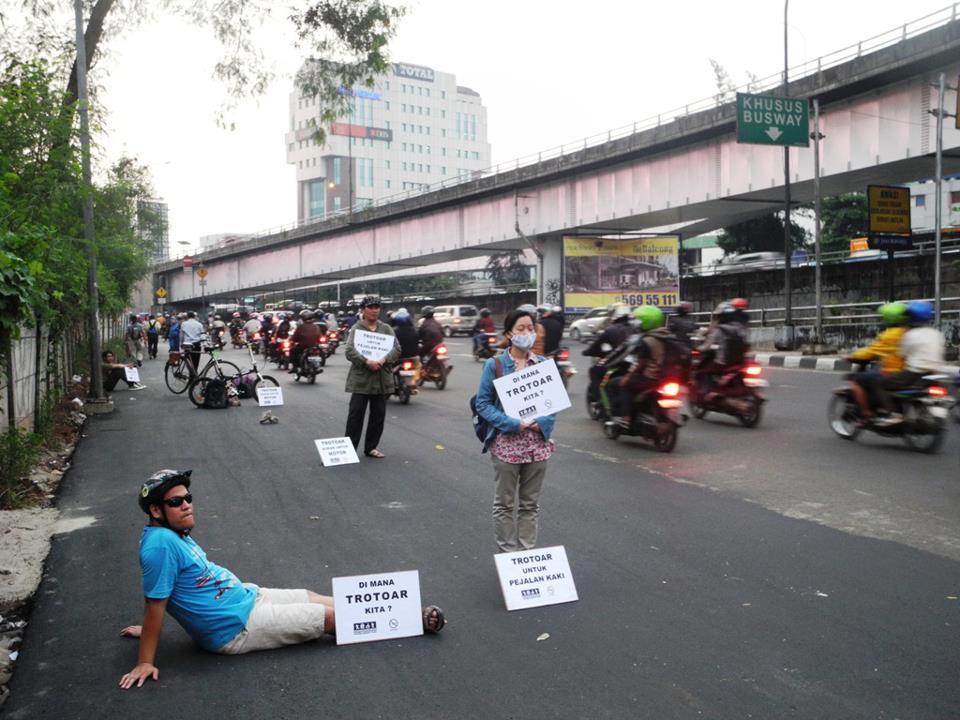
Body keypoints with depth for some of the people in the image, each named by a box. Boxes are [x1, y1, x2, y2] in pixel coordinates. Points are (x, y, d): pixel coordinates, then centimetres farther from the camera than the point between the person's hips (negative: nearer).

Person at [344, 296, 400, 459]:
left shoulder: (386, 329, 11)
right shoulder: (356, 329, 1)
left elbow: (396, 348, 1)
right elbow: (349, 351, -11)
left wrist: (383, 360, -18)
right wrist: (367, 362, -26)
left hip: (382, 379, 4)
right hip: (361, 379, -4)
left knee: (378, 414, 9)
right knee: (356, 414, -3)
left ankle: (371, 447, 21)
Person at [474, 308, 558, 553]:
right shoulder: (495, 365, -4)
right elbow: (483, 403, -6)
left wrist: (542, 422, -12)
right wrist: (513, 424, -17)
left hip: (537, 443, 3)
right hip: (506, 443, -3)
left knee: (530, 505, 12)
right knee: (505, 505, 6)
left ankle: (528, 554, 22)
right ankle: (507, 555, 16)